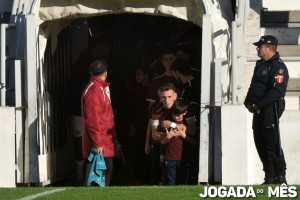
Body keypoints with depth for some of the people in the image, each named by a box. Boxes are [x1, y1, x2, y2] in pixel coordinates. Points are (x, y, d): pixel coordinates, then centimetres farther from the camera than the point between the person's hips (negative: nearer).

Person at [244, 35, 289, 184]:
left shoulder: (278, 67, -12)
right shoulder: (260, 64, 17)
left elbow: (277, 91, -22)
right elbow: (253, 86, 24)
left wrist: (259, 105, -21)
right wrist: (248, 102, 7)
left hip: (271, 109, -9)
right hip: (258, 110, 9)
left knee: (272, 143, -10)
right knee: (260, 143, 9)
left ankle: (280, 177, -6)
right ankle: (269, 176, 14)